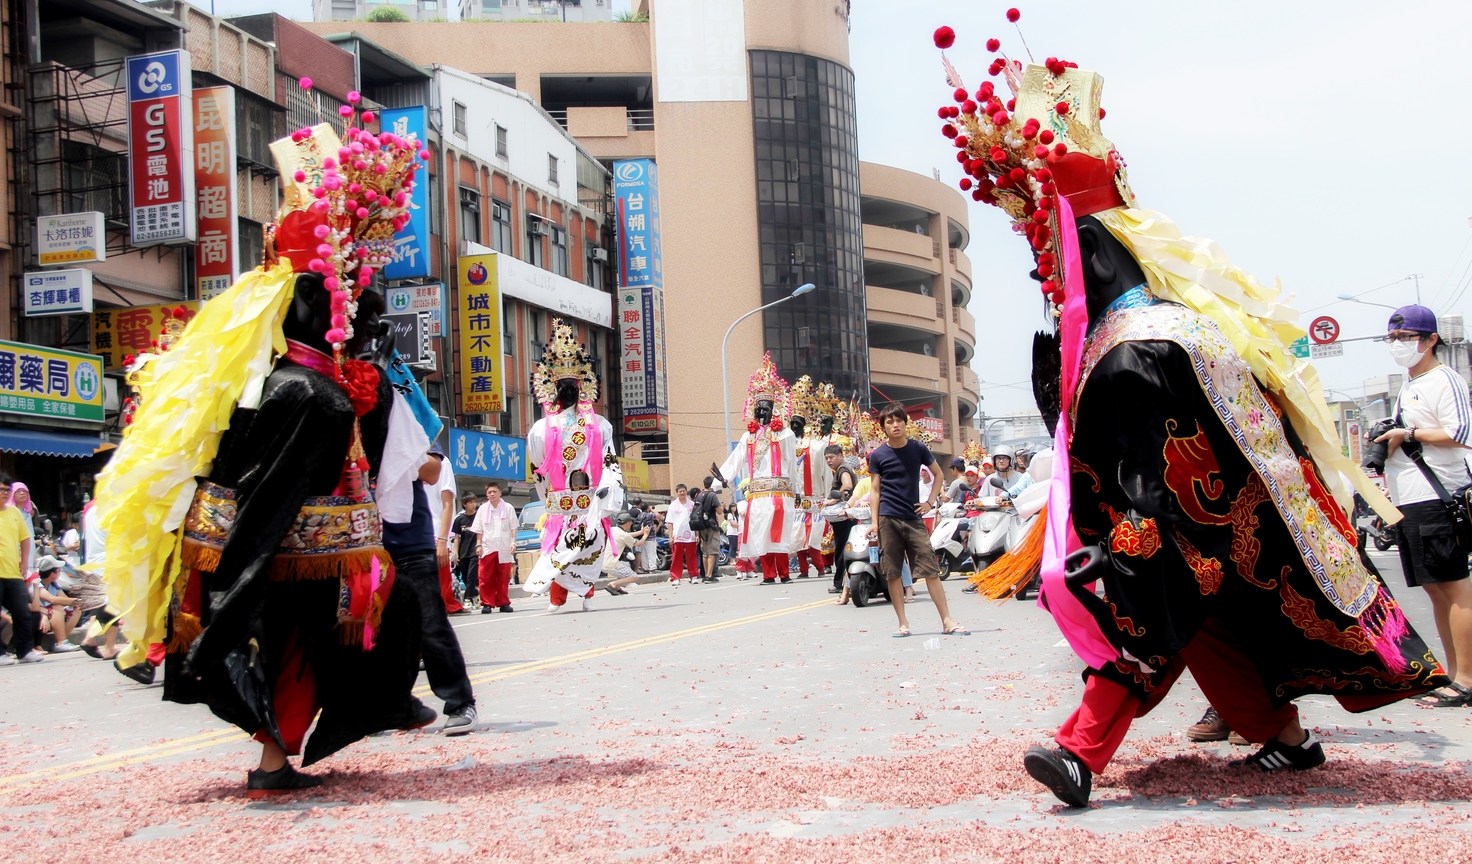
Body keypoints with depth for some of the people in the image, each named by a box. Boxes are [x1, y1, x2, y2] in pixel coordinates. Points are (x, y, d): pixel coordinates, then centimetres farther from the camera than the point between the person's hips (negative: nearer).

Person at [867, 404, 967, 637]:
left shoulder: (918, 449, 5)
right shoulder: (877, 455, 2)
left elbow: (938, 473, 18)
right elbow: (875, 490, 4)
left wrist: (930, 502, 7)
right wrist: (874, 522, -3)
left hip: (914, 517, 1)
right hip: (888, 520, 0)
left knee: (931, 570, -5)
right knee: (893, 574, 0)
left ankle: (947, 621, -3)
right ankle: (903, 623, 9)